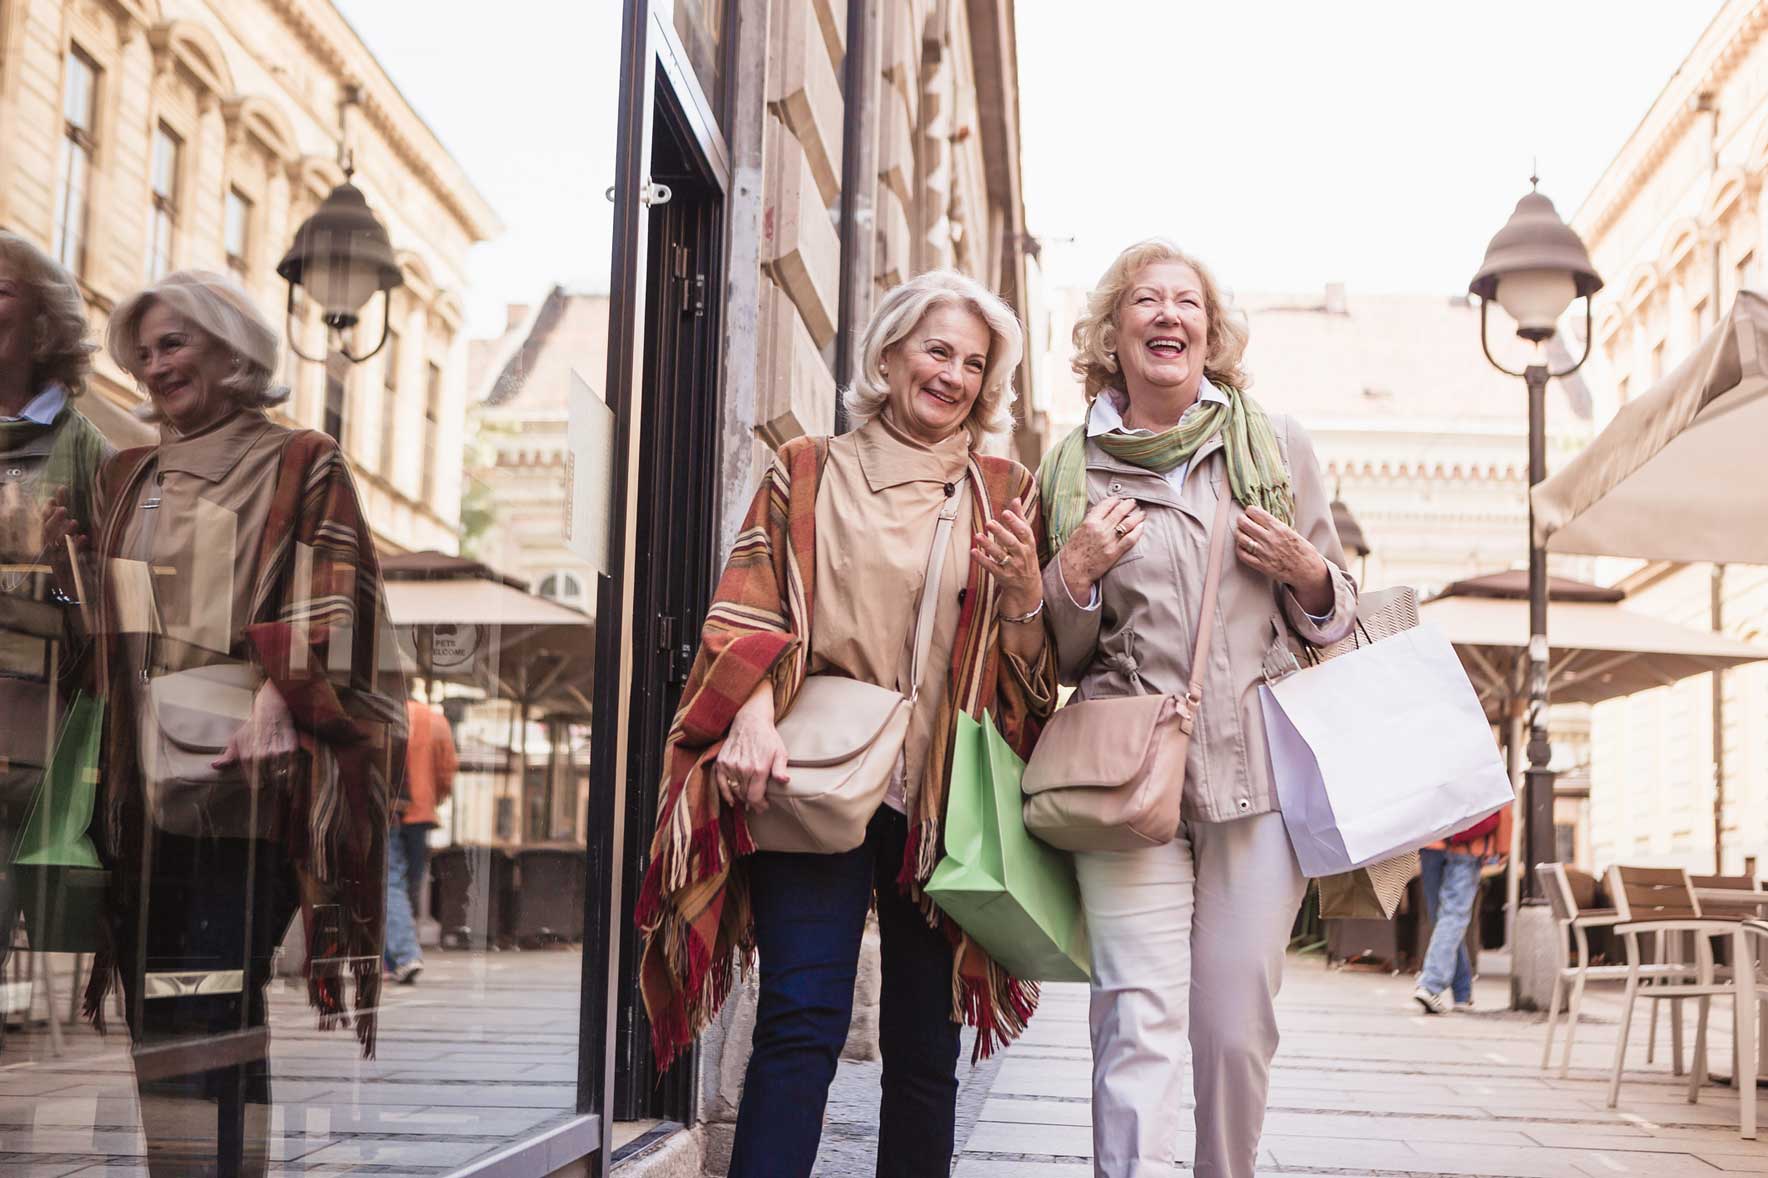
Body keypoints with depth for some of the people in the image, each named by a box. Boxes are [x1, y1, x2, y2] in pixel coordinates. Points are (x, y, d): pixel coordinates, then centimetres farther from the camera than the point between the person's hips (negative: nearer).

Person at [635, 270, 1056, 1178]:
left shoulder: (1005, 491, 14)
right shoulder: (808, 472, 11)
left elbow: (1039, 663, 12)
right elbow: (747, 609, 4)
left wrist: (1023, 584, -9)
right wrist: (753, 715, -14)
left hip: (941, 795, 2)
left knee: (925, 1043, 4)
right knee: (803, 1018, -13)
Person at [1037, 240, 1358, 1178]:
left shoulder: (1276, 447, 11)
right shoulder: (1071, 468, 10)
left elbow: (1336, 615, 18)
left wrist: (1304, 571, -4)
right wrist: (1074, 573, -4)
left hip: (1259, 770, 1)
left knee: (1236, 1027, 3)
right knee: (1139, 1022, -10)